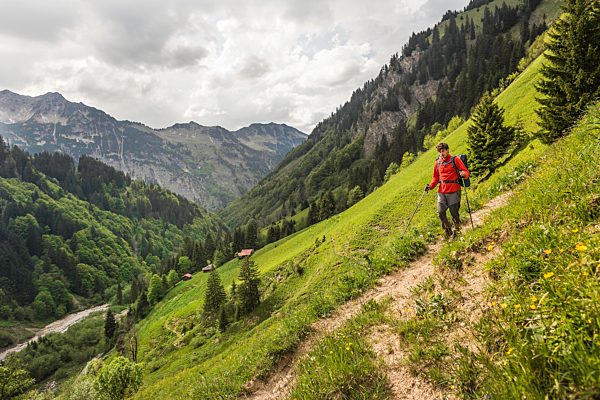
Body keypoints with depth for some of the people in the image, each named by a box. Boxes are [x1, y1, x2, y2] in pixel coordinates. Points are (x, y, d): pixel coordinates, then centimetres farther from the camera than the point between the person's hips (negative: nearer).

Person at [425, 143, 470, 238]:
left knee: (454, 213, 1)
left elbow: (466, 171, -3)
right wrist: (431, 186, 4)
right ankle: (448, 230, 22)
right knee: (440, 213, 0)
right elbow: (436, 177, 20)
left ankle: (457, 230, 22)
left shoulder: (455, 160, -1)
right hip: (442, 191, 4)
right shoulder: (438, 163, 13)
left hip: (453, 191, -4)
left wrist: (464, 174, -27)